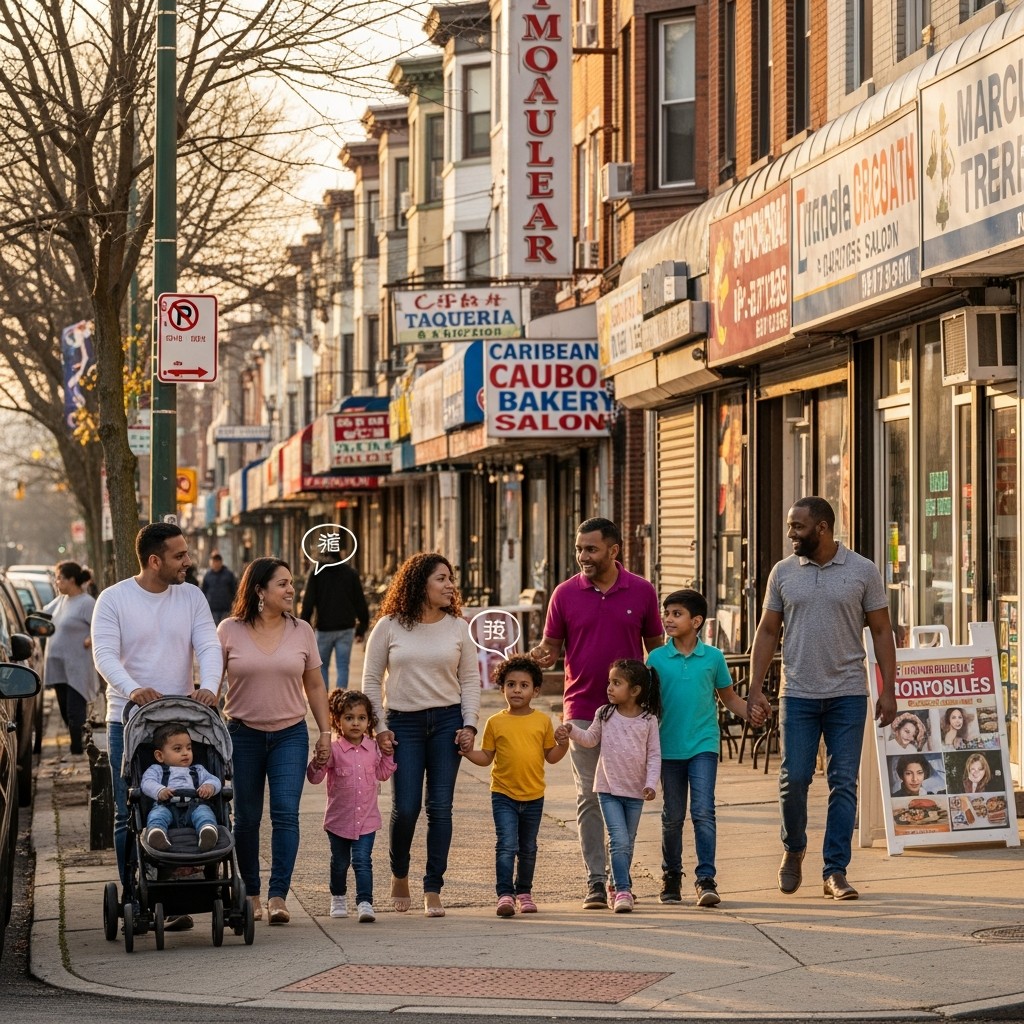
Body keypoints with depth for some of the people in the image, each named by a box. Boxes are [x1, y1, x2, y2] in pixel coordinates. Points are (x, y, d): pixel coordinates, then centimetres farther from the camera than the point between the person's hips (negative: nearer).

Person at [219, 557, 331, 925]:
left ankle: (278, 896, -12)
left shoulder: (301, 631, 4)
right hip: (243, 733, -1)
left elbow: (314, 686, 11)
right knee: (246, 818, 5)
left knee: (286, 812, -11)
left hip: (290, 734, 1)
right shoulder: (230, 631, -2)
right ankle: (250, 894, 17)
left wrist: (325, 732, 6)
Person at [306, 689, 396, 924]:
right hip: (339, 820, -1)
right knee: (339, 862, 16)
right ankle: (338, 898, 37)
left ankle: (365, 903, -14)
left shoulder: (373, 748, 2)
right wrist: (318, 762, -30)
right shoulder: (333, 750, -10)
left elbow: (383, 774, 16)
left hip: (367, 820, 1)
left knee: (362, 861, -10)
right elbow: (314, 778, -11)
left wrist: (387, 754, 2)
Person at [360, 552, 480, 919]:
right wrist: (379, 728, -3)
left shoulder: (458, 627, 5)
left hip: (447, 722, 1)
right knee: (405, 808, -5)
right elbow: (372, 680, 4)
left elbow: (470, 679, 9)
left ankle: (433, 890, 4)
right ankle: (399, 875, 22)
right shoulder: (389, 627, 0)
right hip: (404, 723, -1)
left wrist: (469, 723, -2)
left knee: (440, 807, -2)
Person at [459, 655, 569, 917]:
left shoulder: (543, 721, 2)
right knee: (506, 845, -13)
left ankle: (524, 892, 28)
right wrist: (469, 752, -14)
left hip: (533, 796, 2)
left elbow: (551, 756, 8)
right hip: (503, 795, -2)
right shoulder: (495, 723, -1)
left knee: (528, 849, 13)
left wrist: (563, 745, -11)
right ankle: (505, 895, -13)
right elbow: (486, 758, 4)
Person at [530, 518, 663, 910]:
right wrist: (542, 656, -18)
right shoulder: (565, 594, 1)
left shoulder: (641, 592, 1)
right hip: (582, 710, 0)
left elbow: (655, 646, 8)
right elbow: (552, 645, 6)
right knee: (589, 797, 0)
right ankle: (595, 880, 3)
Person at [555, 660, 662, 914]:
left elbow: (654, 754, -2)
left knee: (627, 843, 13)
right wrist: (571, 731, -6)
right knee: (619, 841, -13)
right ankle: (622, 891, -13)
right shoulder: (605, 714, -1)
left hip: (635, 792, 1)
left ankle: (617, 884, 30)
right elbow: (591, 739, 11)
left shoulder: (648, 720, -4)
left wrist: (651, 783, -12)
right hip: (609, 789, -1)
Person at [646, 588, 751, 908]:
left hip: (703, 745, -1)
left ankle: (706, 879, -10)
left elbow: (730, 698, 12)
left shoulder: (713, 657, 2)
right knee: (672, 817, 9)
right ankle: (671, 877, 24)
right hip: (669, 747, 1)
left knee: (703, 812, -11)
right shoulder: (656, 659, 1)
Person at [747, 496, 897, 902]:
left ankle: (835, 872, 3)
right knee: (793, 778, -2)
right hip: (798, 694, 1)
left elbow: (881, 632, 3)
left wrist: (888, 689, -4)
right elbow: (767, 631, 9)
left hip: (848, 694, -1)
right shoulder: (783, 573, 6)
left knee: (844, 784, -1)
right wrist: (755, 688, 0)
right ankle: (793, 850, 23)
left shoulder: (862, 571, 1)